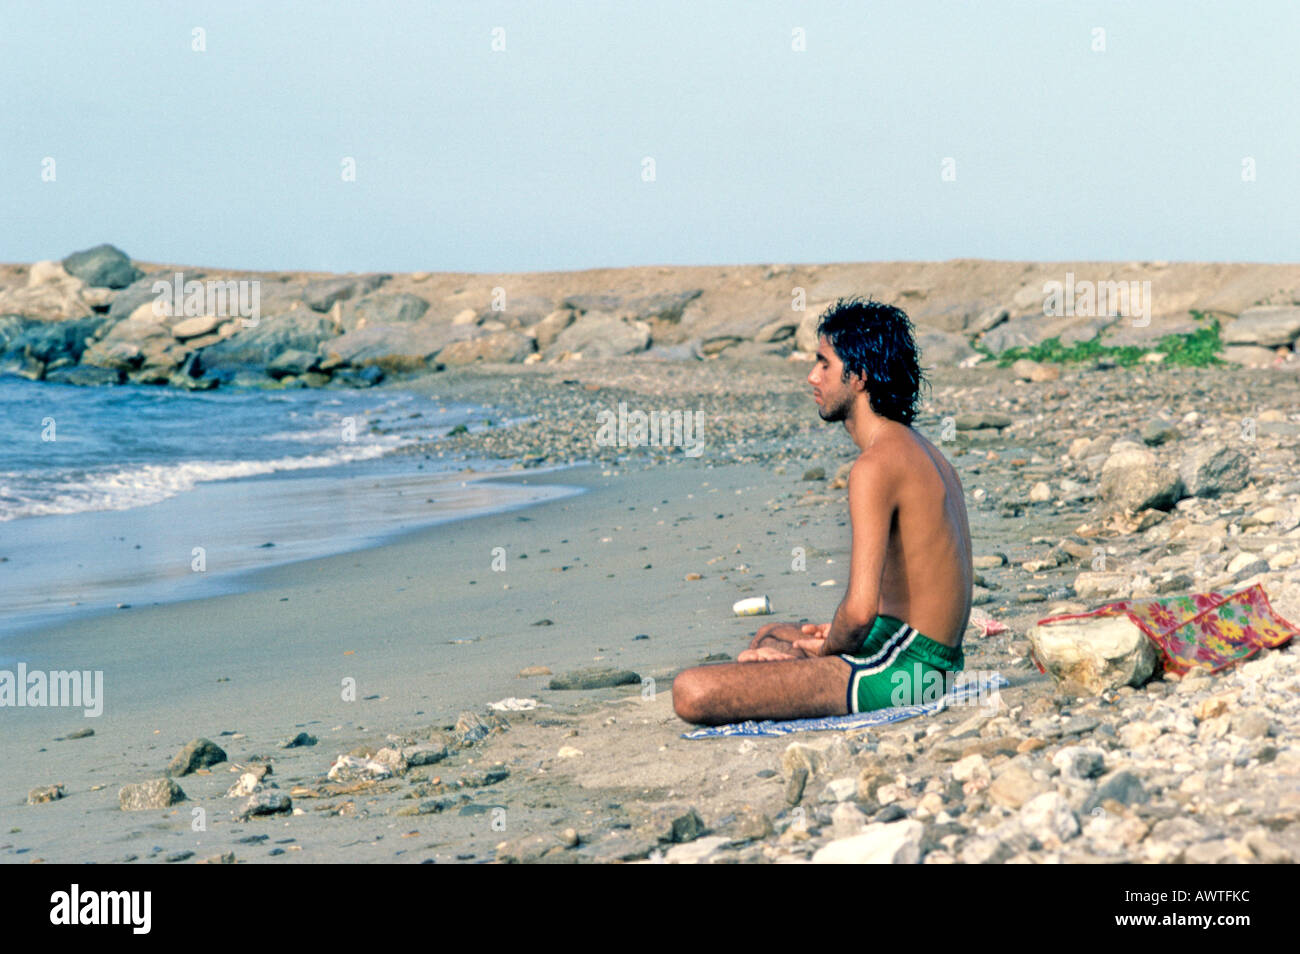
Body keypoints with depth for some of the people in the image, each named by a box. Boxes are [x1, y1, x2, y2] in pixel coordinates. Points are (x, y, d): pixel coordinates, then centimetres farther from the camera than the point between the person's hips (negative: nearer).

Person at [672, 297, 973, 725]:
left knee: (691, 692, -22)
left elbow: (860, 609, -26)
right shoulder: (922, 450, 13)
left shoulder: (876, 465, -19)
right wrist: (836, 636, 11)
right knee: (772, 635, 38)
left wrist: (829, 645, -5)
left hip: (897, 667, -11)